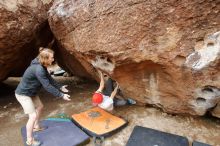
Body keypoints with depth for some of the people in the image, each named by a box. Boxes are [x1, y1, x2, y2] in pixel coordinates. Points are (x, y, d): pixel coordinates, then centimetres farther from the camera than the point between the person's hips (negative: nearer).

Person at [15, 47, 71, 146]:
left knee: (40, 107, 21)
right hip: (23, 94, -10)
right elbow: (47, 86, -32)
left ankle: (36, 127, 43)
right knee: (33, 116, -6)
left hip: (31, 92, 10)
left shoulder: (42, 66, -4)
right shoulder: (38, 69, -34)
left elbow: (49, 79, 5)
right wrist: (61, 95, -27)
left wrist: (60, 87, 4)